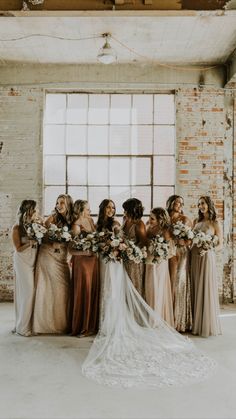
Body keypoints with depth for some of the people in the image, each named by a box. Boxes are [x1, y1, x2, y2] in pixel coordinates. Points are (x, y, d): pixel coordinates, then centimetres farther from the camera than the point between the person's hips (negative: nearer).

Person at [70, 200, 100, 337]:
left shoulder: (90, 220, 8)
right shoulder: (77, 225, -14)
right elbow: (71, 249, -16)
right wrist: (87, 252, -19)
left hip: (93, 259, 7)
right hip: (82, 261, -7)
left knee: (94, 290, 11)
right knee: (83, 292, 0)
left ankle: (92, 324, 23)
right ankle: (82, 327, 13)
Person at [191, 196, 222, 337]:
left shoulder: (215, 223, 0)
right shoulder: (196, 221, 14)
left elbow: (220, 244, -2)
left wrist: (207, 249, -17)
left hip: (207, 257, -5)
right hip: (195, 257, 5)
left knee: (206, 289, -1)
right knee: (196, 289, 7)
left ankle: (207, 325, 10)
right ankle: (196, 324, 16)